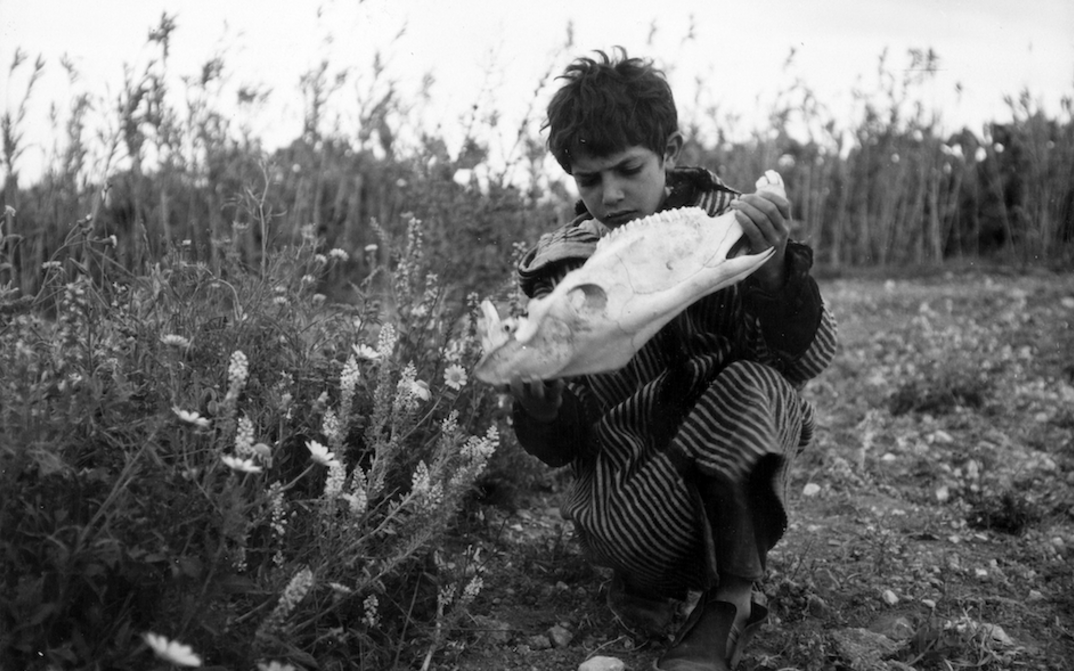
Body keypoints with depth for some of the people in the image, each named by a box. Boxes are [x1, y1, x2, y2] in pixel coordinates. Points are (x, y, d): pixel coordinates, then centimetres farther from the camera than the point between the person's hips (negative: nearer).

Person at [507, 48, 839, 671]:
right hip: (628, 472, 0)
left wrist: (772, 264, -37)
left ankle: (730, 603, -19)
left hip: (739, 445, 0)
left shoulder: (724, 222, -9)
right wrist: (539, 408, -29)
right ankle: (649, 574, 5)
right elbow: (559, 449, -5)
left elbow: (811, 356, -19)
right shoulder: (561, 269, -7)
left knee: (757, 386, -30)